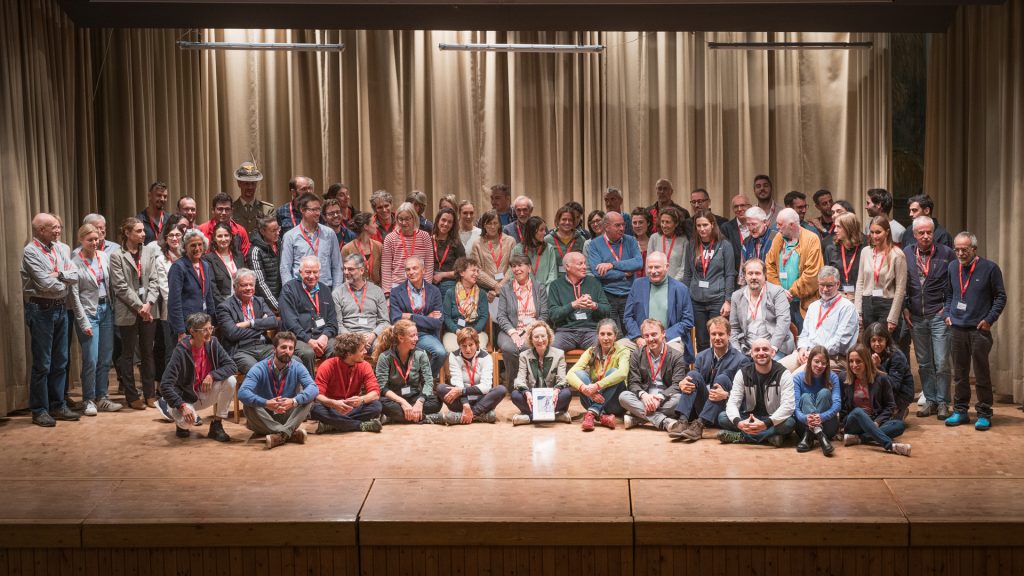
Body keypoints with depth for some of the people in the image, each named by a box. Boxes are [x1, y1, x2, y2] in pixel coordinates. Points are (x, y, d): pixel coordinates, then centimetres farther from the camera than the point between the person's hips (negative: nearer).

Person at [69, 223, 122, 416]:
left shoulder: (104, 257, 5)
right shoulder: (75, 263, -8)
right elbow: (74, 295, -8)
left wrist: (113, 308, 4)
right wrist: (84, 322, -11)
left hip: (106, 310, 5)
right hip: (89, 312, -5)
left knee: (105, 359, 8)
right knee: (91, 360, -4)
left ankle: (102, 397, 19)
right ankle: (89, 400, 9)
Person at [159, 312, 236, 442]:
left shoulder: (212, 343, -10)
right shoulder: (181, 351, -24)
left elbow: (231, 366, -9)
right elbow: (165, 385, -26)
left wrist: (212, 375, -26)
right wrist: (182, 406, -36)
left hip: (205, 393, 5)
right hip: (185, 397, -4)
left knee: (230, 381, -22)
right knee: (187, 420, -35)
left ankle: (216, 426, -8)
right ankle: (181, 422, 7)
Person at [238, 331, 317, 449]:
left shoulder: (298, 368, -6)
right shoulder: (259, 369, -12)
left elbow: (313, 388, -21)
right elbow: (242, 393, -27)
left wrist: (294, 401, -40)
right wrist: (266, 403, -42)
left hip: (287, 417, 1)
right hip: (264, 420, -1)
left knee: (308, 398, -20)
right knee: (248, 405, -30)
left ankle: (281, 434, -37)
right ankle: (291, 433, -35)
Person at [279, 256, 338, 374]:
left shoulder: (325, 290, 21)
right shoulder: (289, 288, 6)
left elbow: (333, 319, 18)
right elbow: (289, 321, -5)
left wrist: (325, 336, -4)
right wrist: (308, 340, -15)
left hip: (323, 337, 3)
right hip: (299, 338, -3)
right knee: (308, 353, -35)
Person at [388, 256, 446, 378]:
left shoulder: (434, 291, 7)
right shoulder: (396, 292, 4)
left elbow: (438, 323, 0)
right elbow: (396, 321, -4)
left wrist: (411, 317, -7)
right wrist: (426, 319, -7)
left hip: (425, 335, 2)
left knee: (441, 353, -27)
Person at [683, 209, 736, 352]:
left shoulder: (724, 245, -2)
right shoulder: (691, 245, 8)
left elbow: (730, 275, -3)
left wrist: (728, 301, -8)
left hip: (717, 300, -3)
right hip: (697, 301, 3)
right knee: (701, 342, 8)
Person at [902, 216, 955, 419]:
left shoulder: (946, 253, -3)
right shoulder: (906, 254, 3)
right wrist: (905, 308, 3)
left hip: (939, 316, -3)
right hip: (915, 317, 3)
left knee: (941, 363, -3)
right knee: (923, 364, 10)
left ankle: (942, 402, 8)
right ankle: (930, 400, 20)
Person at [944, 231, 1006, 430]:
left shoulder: (989, 268, -4)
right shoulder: (952, 267, 9)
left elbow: (1000, 297, 1)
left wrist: (989, 319, -8)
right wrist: (947, 313, 8)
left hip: (979, 330, -4)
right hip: (957, 329, 4)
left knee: (982, 374, 1)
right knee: (959, 374, 11)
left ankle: (984, 414, 9)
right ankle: (960, 411, 20)